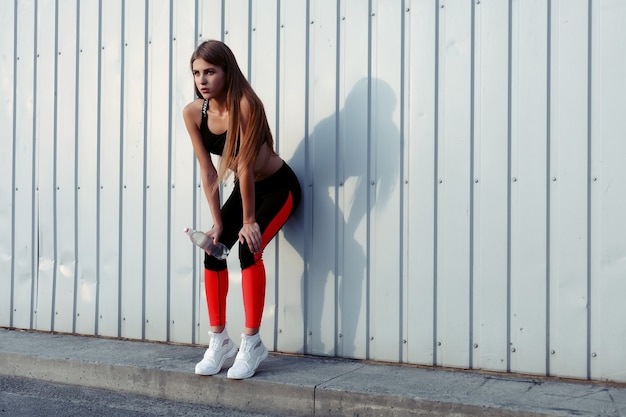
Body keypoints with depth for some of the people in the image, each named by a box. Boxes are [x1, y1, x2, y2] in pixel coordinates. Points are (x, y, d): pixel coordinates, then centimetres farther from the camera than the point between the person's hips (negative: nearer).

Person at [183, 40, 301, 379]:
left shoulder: (245, 104, -29)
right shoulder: (193, 113, -12)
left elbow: (245, 165, -27)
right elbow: (208, 172, -9)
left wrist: (248, 221, -23)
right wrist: (217, 222, -11)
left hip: (278, 188, -6)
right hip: (243, 189, 6)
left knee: (249, 248, -23)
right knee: (213, 250, -8)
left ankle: (252, 342, -11)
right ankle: (219, 341, 5)